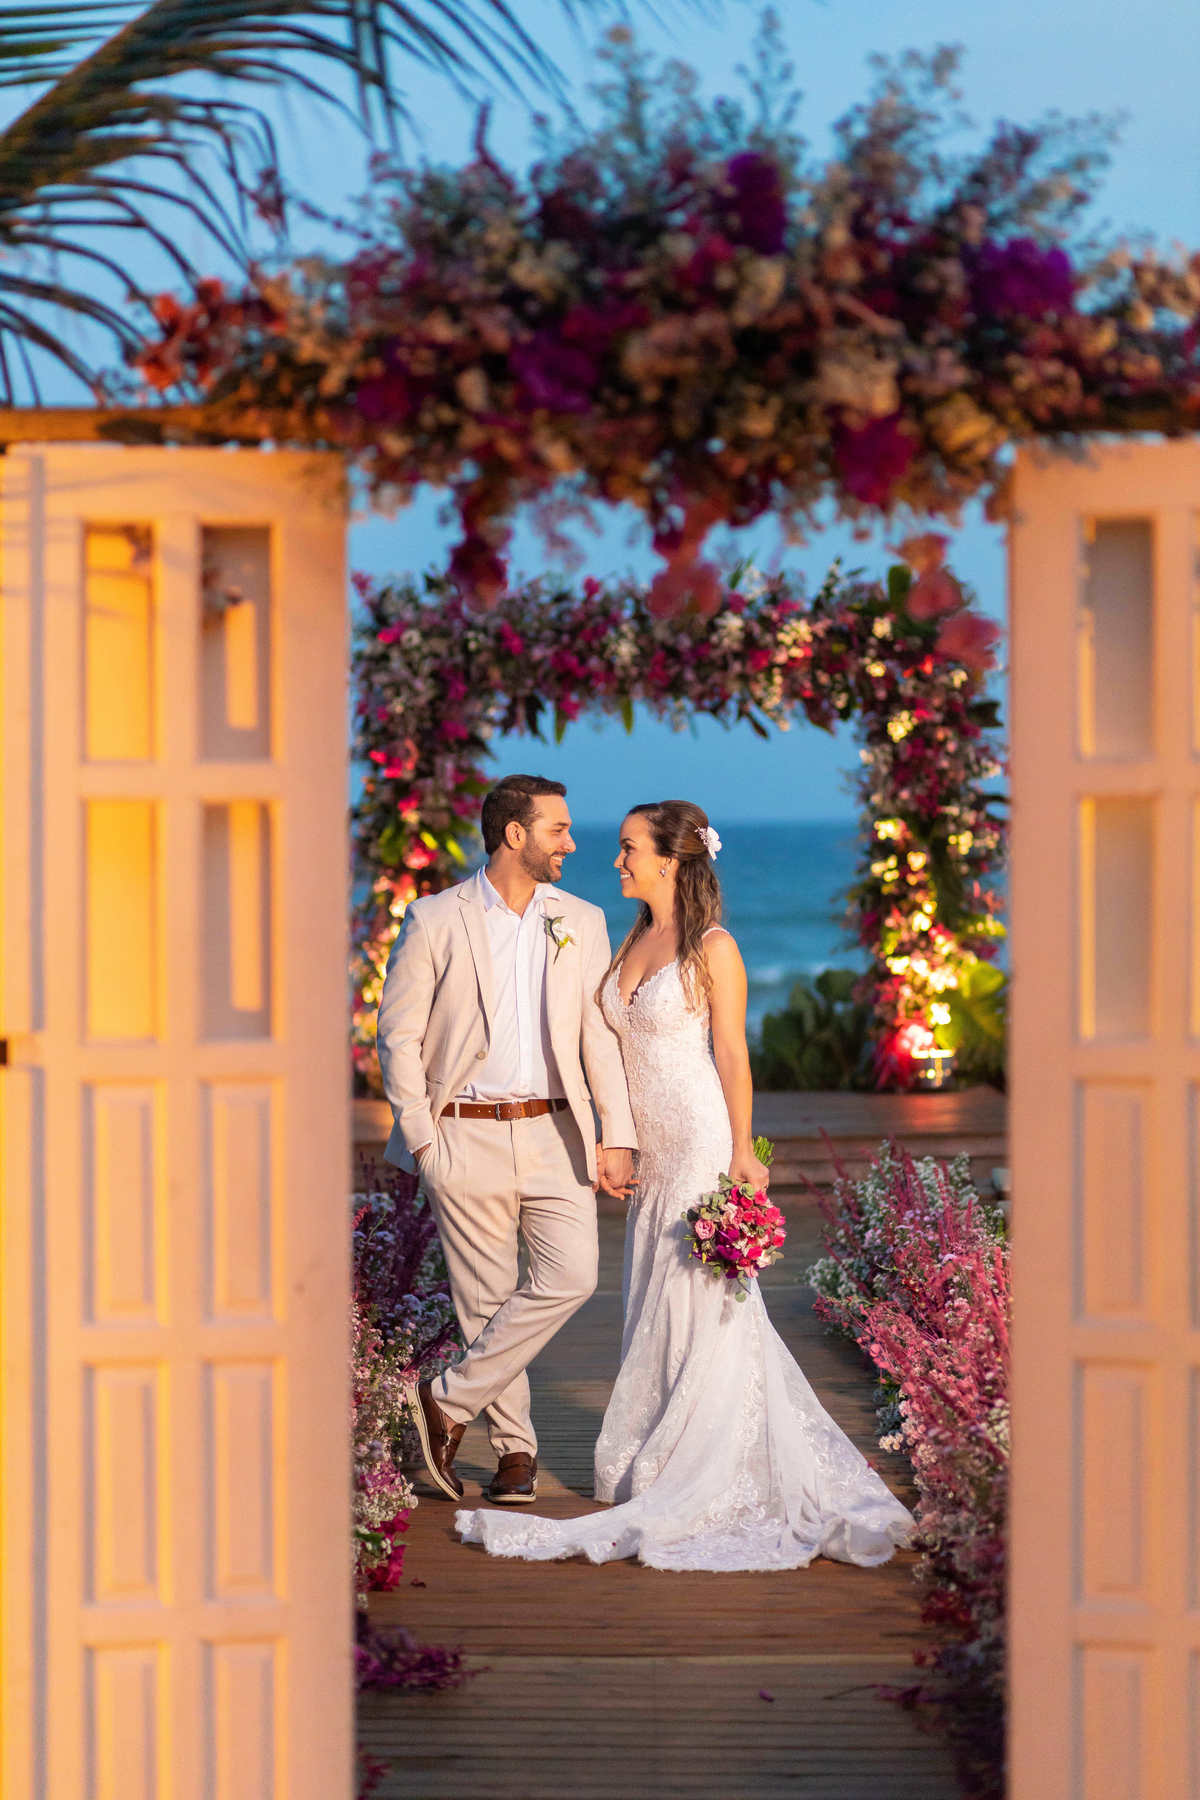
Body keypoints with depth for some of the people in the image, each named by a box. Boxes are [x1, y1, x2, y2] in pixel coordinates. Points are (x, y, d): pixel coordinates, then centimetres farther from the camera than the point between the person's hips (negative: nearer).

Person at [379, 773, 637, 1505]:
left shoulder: (582, 922, 9)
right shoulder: (436, 921, -1)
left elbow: (601, 1034, 6)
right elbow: (399, 1034, 0)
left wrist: (617, 1135, -2)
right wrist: (422, 1139, -6)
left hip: (553, 1133, 3)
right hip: (468, 1138, -3)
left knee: (571, 1277, -12)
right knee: (488, 1299, 1)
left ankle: (450, 1401, 1)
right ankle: (515, 1447, 16)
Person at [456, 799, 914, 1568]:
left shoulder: (712, 948, -9)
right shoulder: (635, 942, 13)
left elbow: (733, 1055, -12)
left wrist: (741, 1153, -16)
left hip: (703, 1143, -8)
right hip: (654, 1151, 8)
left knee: (705, 1300, -4)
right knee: (656, 1300, 10)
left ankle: (700, 1483, 2)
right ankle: (656, 1465, 18)